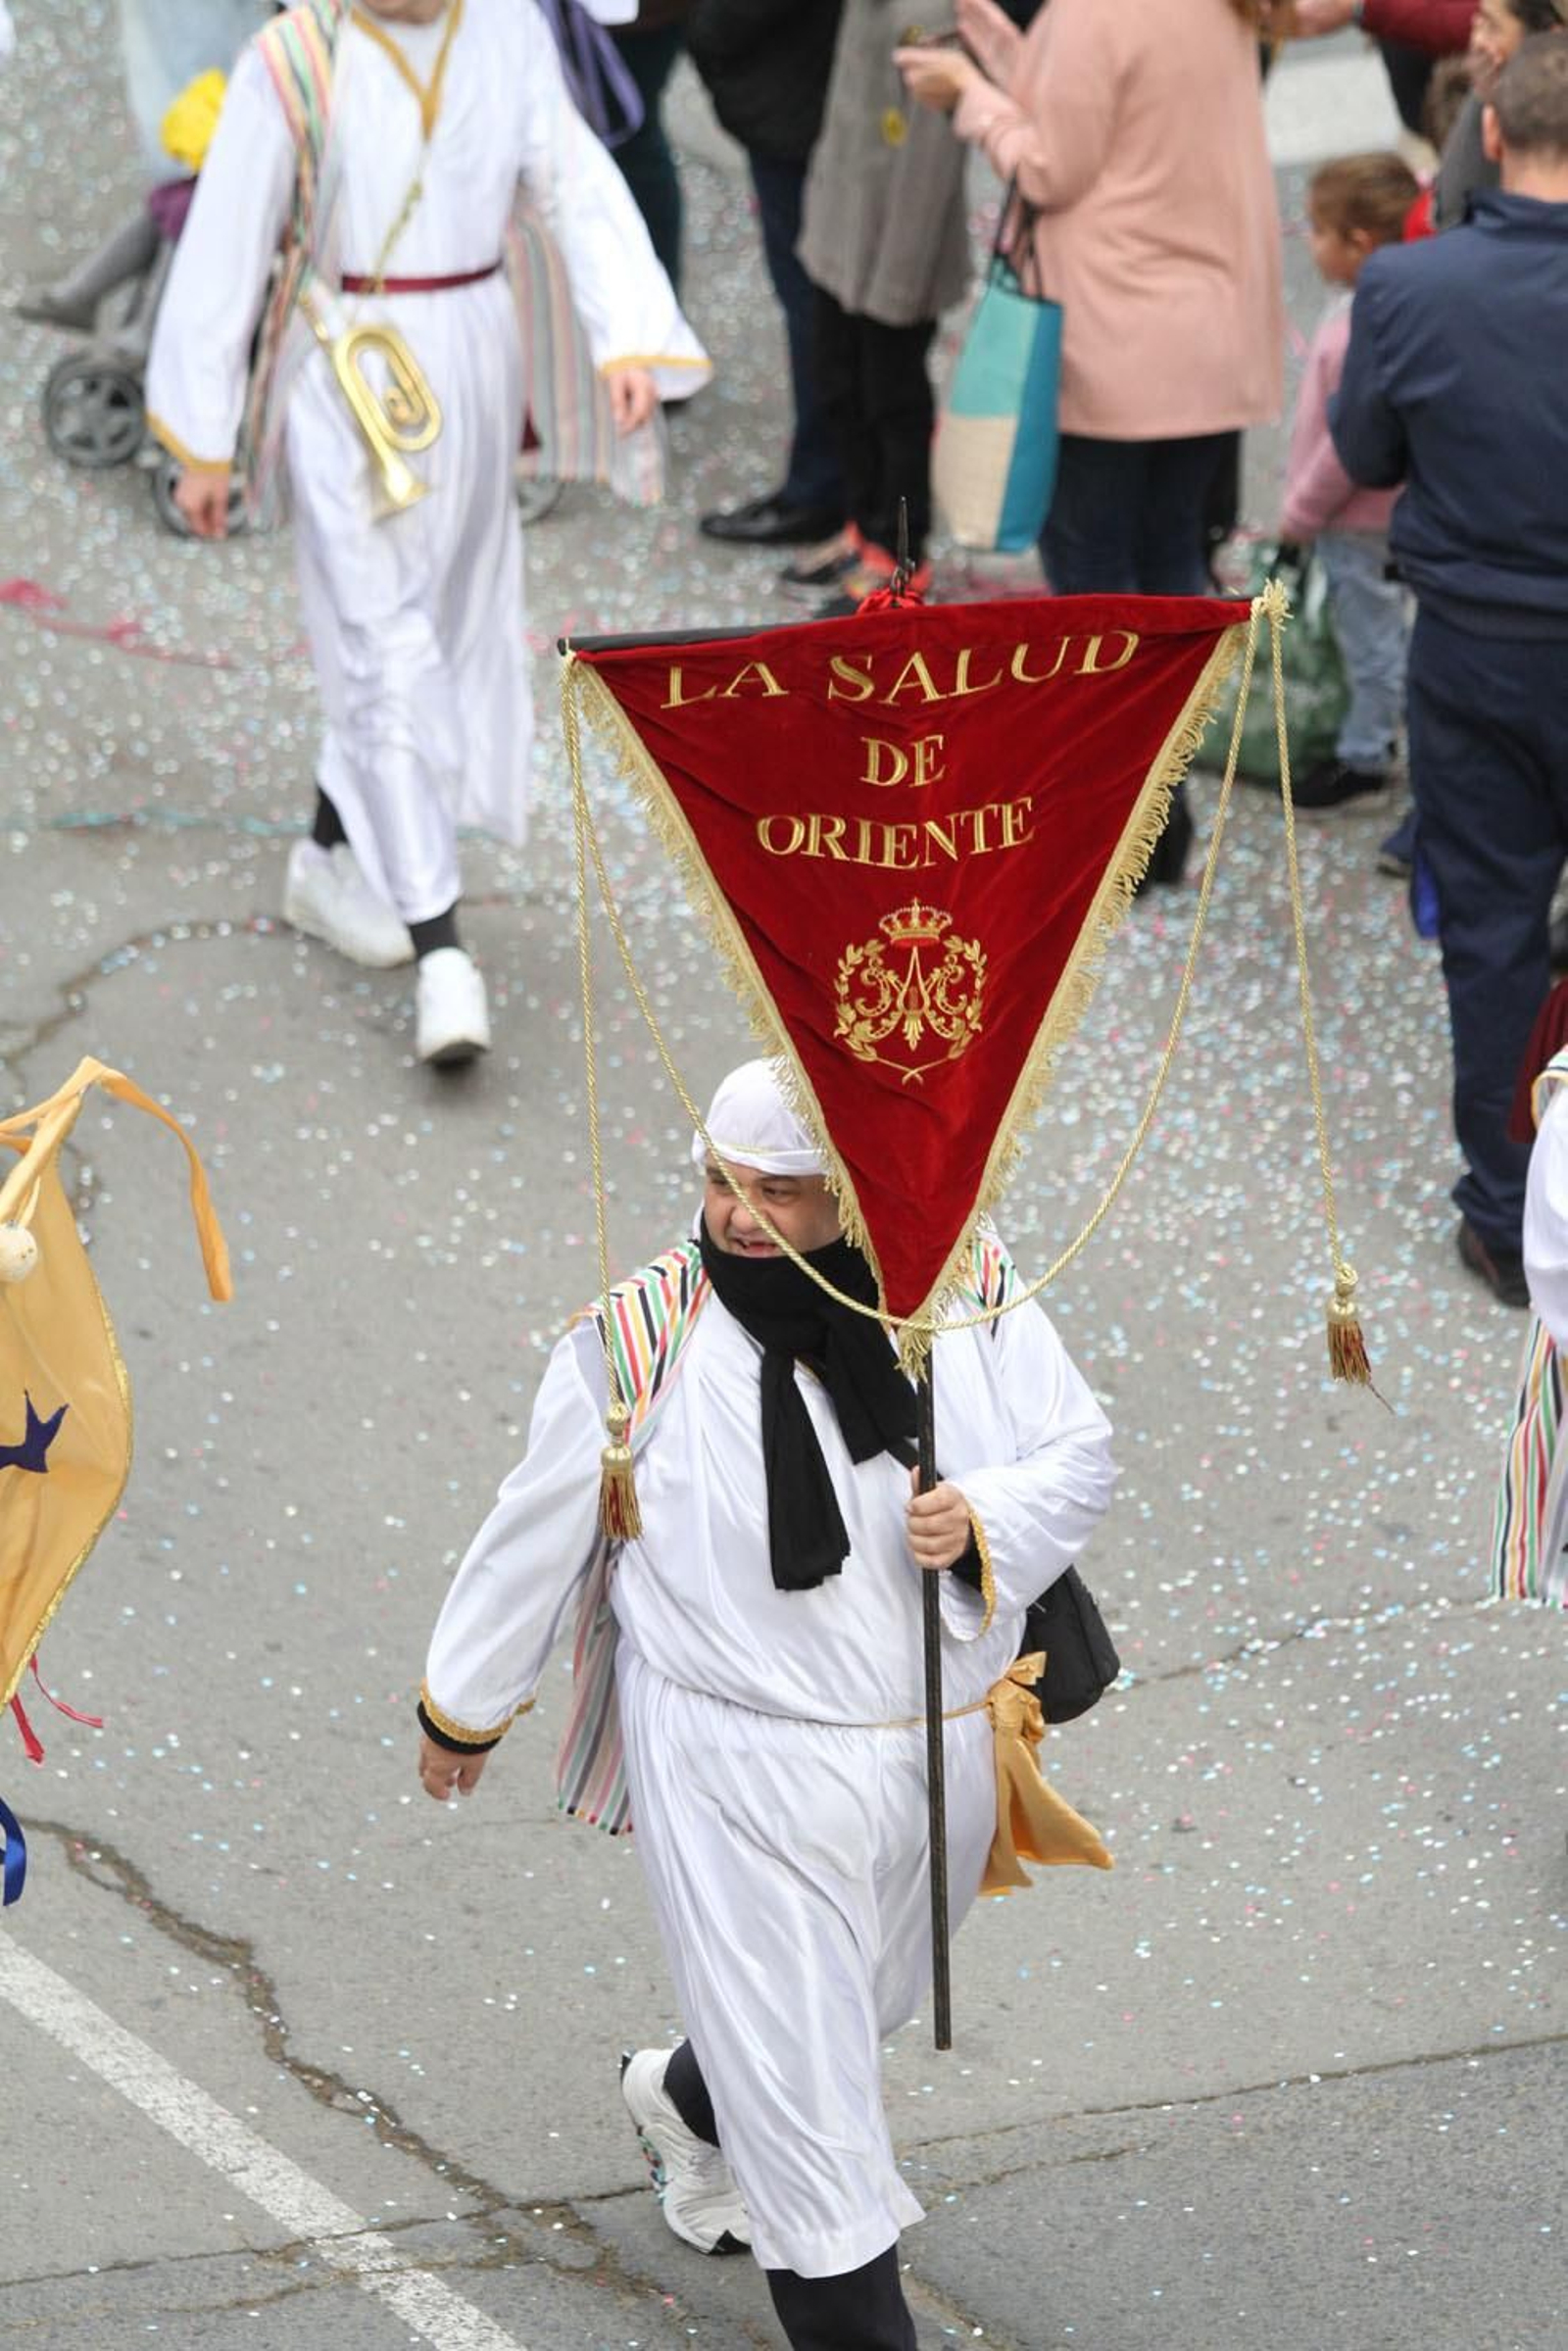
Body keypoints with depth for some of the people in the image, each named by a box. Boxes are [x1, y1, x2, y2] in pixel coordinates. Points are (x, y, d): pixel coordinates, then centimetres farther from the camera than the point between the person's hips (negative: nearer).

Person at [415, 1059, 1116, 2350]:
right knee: (807, 2096, -5)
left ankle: (690, 2103, 62)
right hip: (742, 1779, -5)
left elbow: (1079, 1451, 3)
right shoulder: (640, 1341, -15)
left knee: (861, 2002, 30)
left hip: (943, 1752, 5)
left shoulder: (966, 1297, -8)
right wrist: (464, 1706, 9)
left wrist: (985, 1521, -19)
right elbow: (537, 1538, -2)